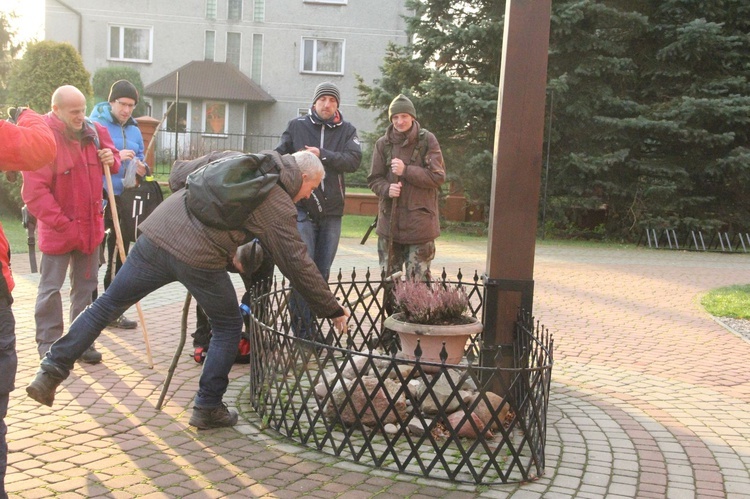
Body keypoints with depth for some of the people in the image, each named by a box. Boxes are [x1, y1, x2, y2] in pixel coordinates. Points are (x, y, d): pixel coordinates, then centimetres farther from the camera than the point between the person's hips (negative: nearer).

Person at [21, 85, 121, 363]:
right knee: (51, 288, 4)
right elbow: (34, 192, -20)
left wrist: (112, 159, -8)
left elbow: (112, 159, 18)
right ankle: (48, 345, 16)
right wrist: (61, 224, -21)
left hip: (91, 225, 6)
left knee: (86, 285, 13)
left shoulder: (94, 132, 1)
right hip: (57, 229, -6)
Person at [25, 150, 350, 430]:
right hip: (199, 259, -5)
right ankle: (208, 408, 20)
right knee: (228, 327, 17)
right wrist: (333, 310, 13)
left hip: (157, 234, 6)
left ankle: (50, 373, 18)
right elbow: (298, 265, 3)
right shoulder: (279, 207, 4)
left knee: (107, 305, 17)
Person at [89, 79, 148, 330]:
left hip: (124, 200, 6)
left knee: (119, 257, 11)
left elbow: (140, 159, 19)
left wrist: (141, 168, -4)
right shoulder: (95, 124, -5)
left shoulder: (134, 129, 13)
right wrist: (114, 157, -23)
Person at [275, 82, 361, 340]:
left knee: (323, 271, 10)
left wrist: (323, 154, -19)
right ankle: (302, 331, -5)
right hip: (302, 208, -2)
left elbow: (354, 160, -9)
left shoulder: (347, 130, 6)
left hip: (332, 211, 2)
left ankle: (316, 326, 21)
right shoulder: (296, 126, 5)